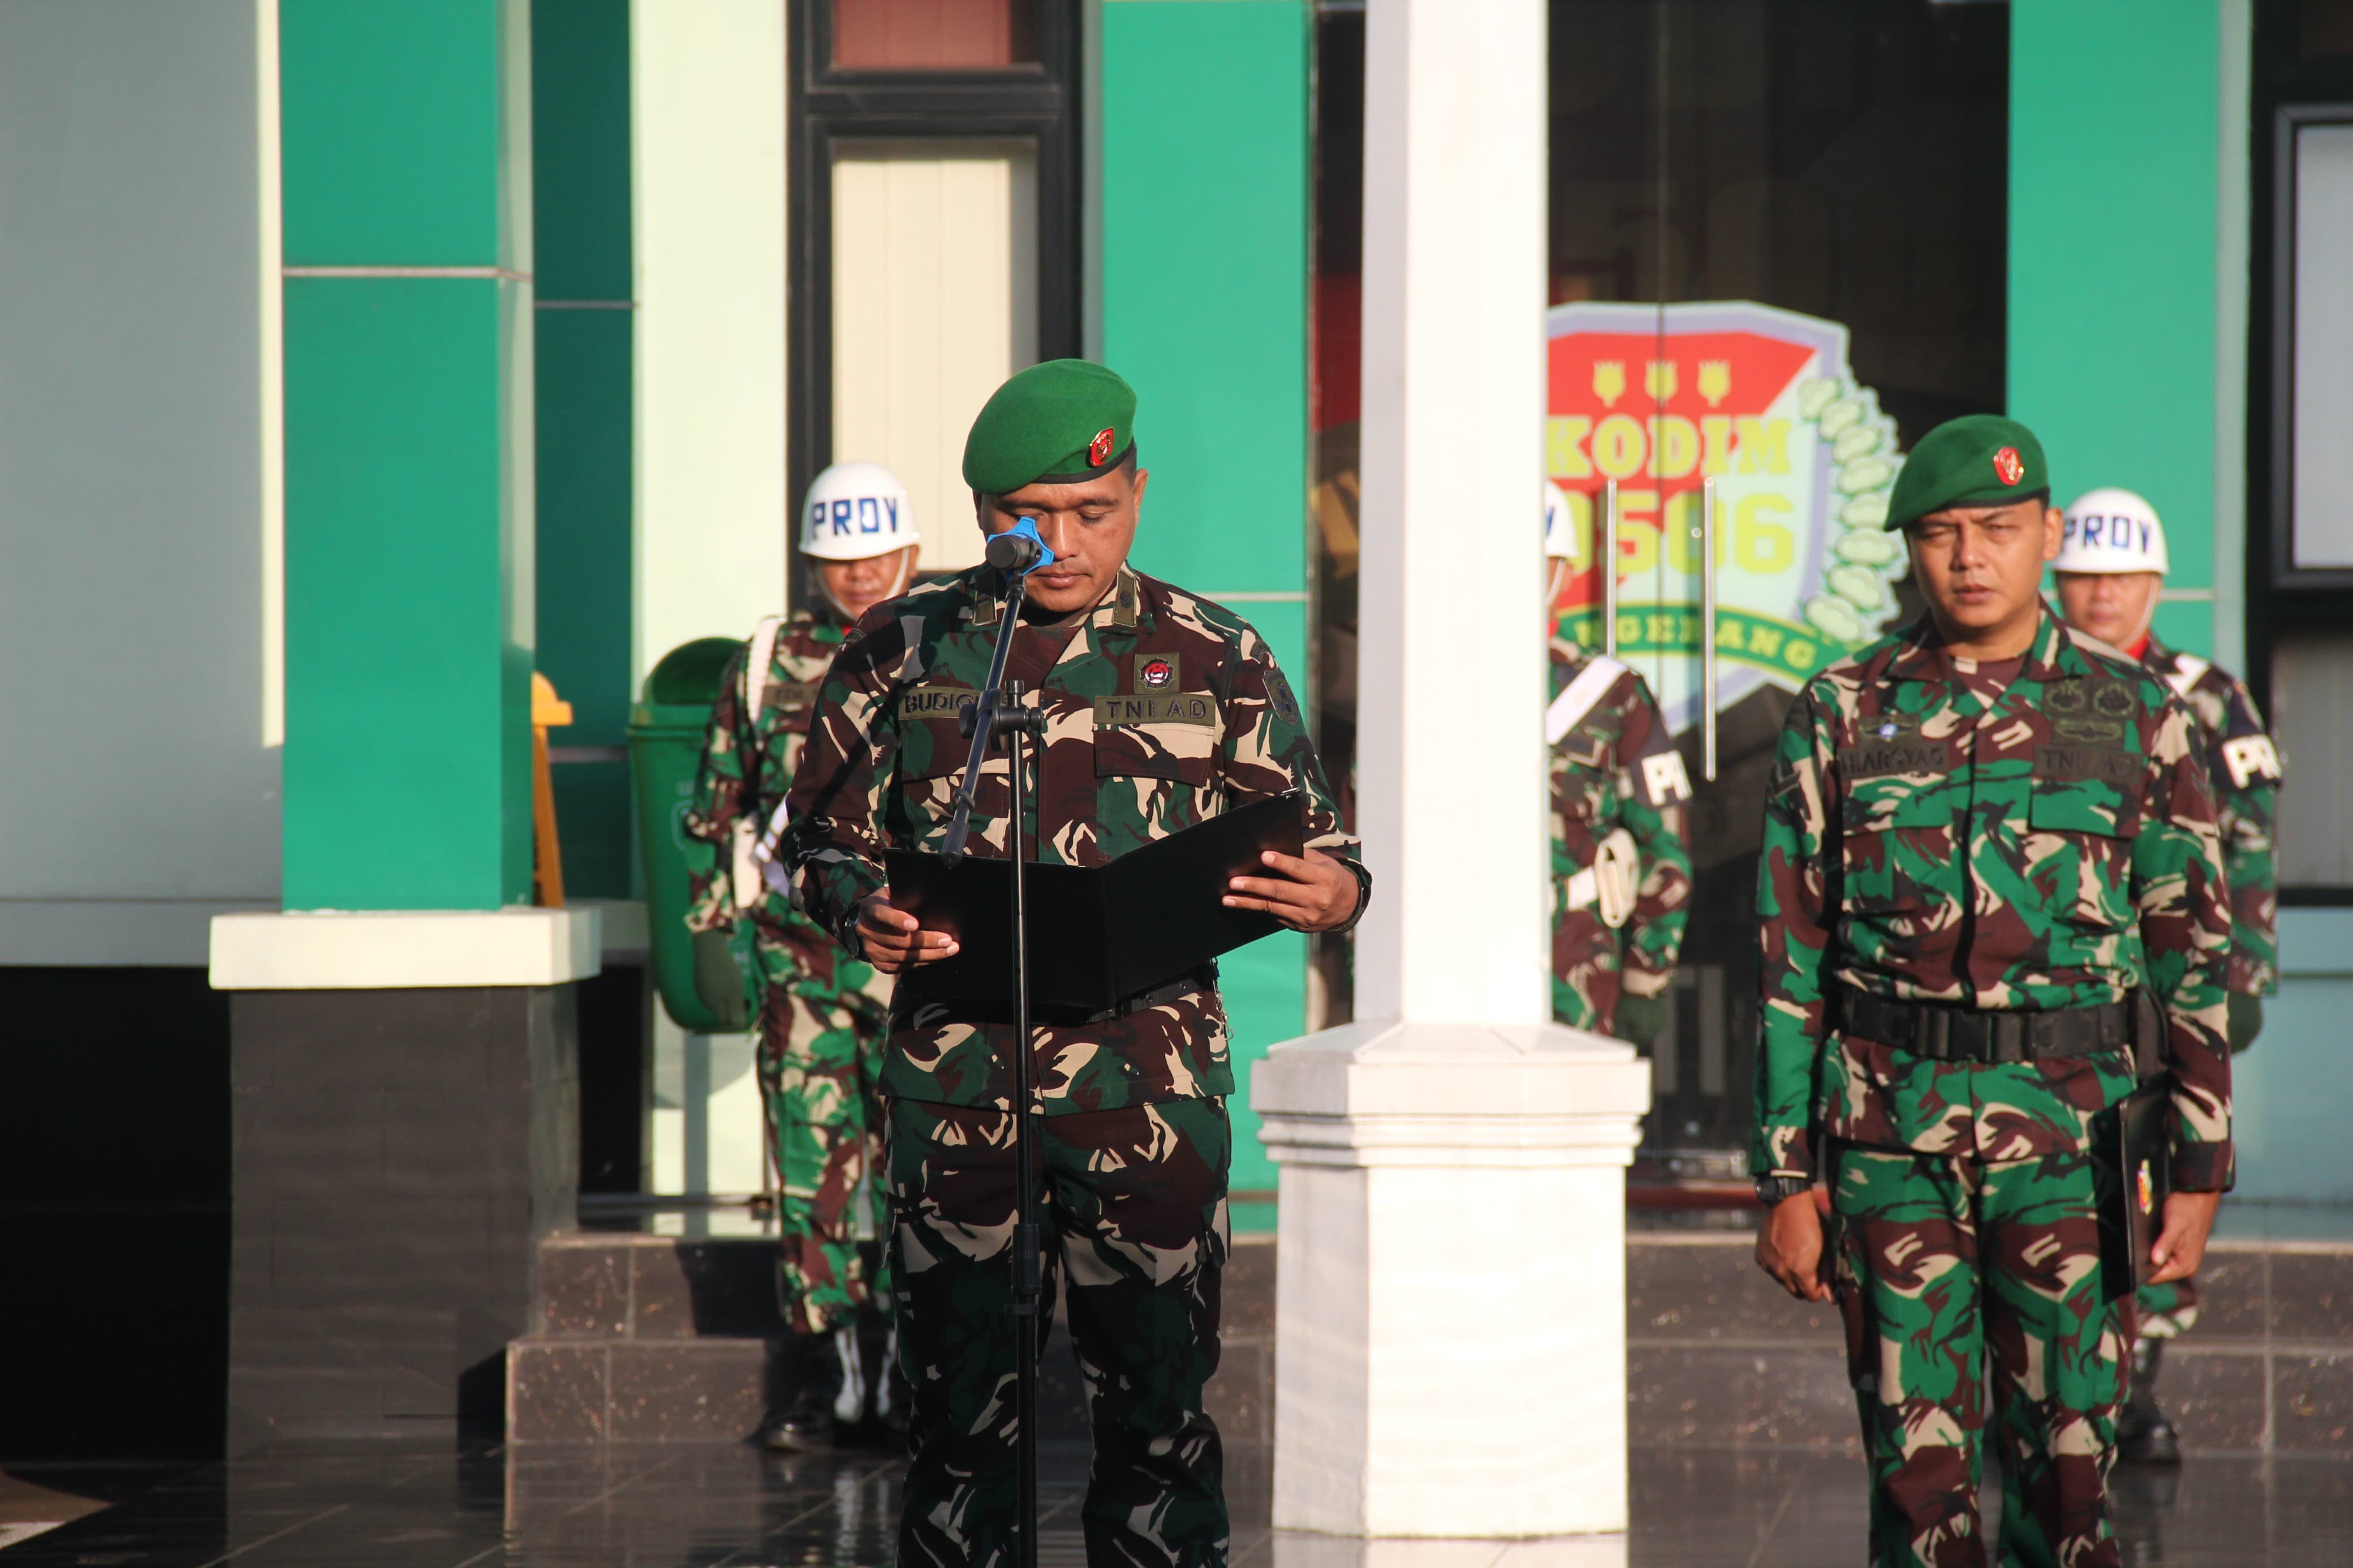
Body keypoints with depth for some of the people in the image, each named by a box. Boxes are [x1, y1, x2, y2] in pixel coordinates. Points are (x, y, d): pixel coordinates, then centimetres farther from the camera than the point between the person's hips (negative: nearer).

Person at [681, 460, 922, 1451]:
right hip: (798, 949, 1)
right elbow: (716, 802, 15)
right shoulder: (768, 663, 9)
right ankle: (824, 1373, 5)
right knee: (813, 1162, 0)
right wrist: (714, 924, 11)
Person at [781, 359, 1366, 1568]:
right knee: (956, 1397, 4)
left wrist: (1330, 895, -14)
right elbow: (820, 839, 13)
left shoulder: (1214, 660, 7)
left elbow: (1315, 854, 10)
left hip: (1147, 1082, -1)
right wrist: (860, 914, -10)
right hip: (954, 1080, 1)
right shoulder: (902, 652, 9)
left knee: (1157, 1395, -2)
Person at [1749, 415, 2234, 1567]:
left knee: (2066, 1468, 2)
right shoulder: (1842, 714, 4)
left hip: (2070, 1137, 0)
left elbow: (2193, 951, 5)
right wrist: (1785, 1181, 1)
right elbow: (1791, 960, 5)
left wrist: (2200, 1171, 0)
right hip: (1891, 1141, 0)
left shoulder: (2133, 715, 3)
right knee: (1919, 1471, 2)